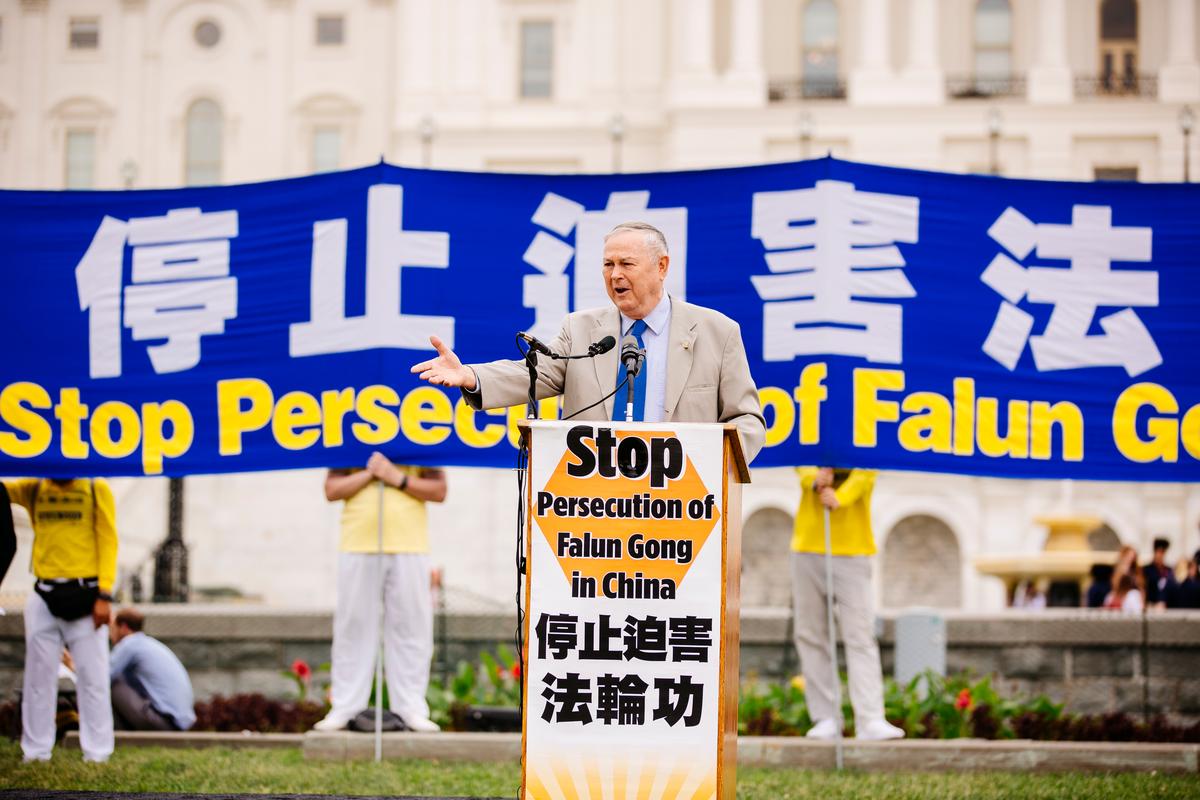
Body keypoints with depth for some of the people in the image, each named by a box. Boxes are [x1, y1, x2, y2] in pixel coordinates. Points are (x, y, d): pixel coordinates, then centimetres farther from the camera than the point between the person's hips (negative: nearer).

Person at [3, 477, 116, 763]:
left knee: (92, 677, -2)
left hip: (84, 595, -3)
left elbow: (108, 542, -2)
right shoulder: (32, 489, 10)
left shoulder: (97, 489, 2)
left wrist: (104, 595, -10)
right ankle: (36, 754, 12)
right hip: (43, 597, 3)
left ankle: (97, 756, 2)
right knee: (39, 678, 5)